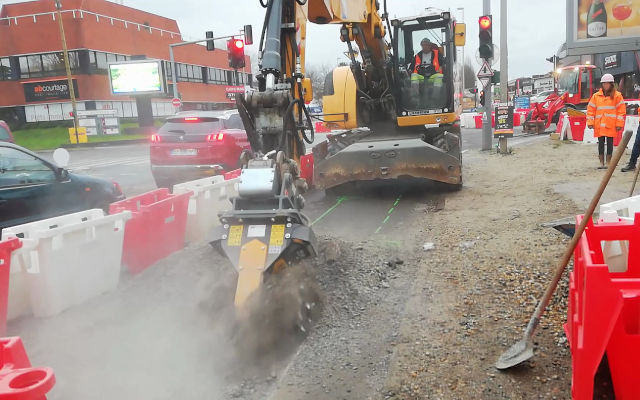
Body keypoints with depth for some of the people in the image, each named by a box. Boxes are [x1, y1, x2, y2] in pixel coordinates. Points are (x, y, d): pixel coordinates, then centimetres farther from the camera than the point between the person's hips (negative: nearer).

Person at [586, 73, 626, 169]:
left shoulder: (617, 95, 2)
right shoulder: (596, 96, 8)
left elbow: (621, 110, 0)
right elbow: (590, 109, 8)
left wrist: (619, 124, -6)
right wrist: (590, 122, 0)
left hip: (611, 125, -2)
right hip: (599, 124, 2)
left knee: (610, 142, 2)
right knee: (601, 143, 4)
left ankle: (608, 162, 10)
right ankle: (601, 162, 11)